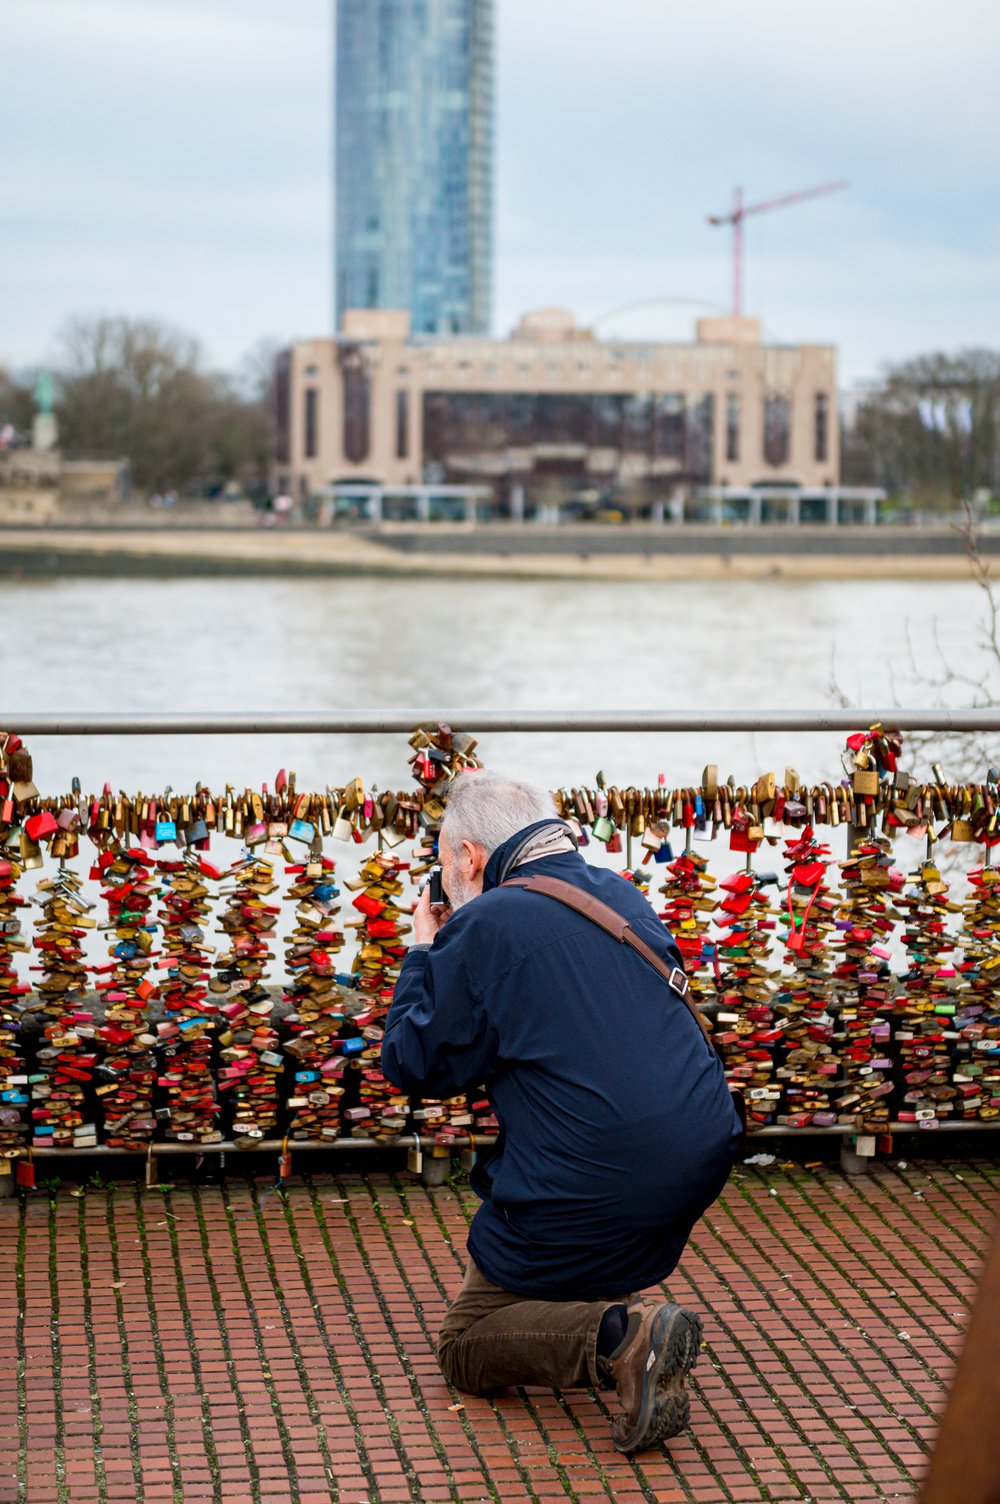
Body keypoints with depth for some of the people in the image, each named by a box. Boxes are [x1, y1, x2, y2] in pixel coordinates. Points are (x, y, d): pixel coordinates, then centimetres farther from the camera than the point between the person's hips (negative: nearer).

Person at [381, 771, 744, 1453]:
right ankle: (616, 1300, 22)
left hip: (590, 1188, -7)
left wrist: (422, 953, 13)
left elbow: (416, 1064, -2)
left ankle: (622, 1336, -15)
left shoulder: (484, 925, -9)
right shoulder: (622, 895, 12)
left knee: (464, 1348, 9)